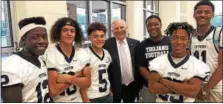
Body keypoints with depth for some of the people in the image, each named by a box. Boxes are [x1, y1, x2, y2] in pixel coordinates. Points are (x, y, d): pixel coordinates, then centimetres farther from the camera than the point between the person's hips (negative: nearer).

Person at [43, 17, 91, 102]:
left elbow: (87, 83, -7)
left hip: (78, 100, 3)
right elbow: (53, 90, -20)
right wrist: (77, 76, -16)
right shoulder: (50, 54, -17)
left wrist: (69, 78, -21)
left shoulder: (82, 53, -6)